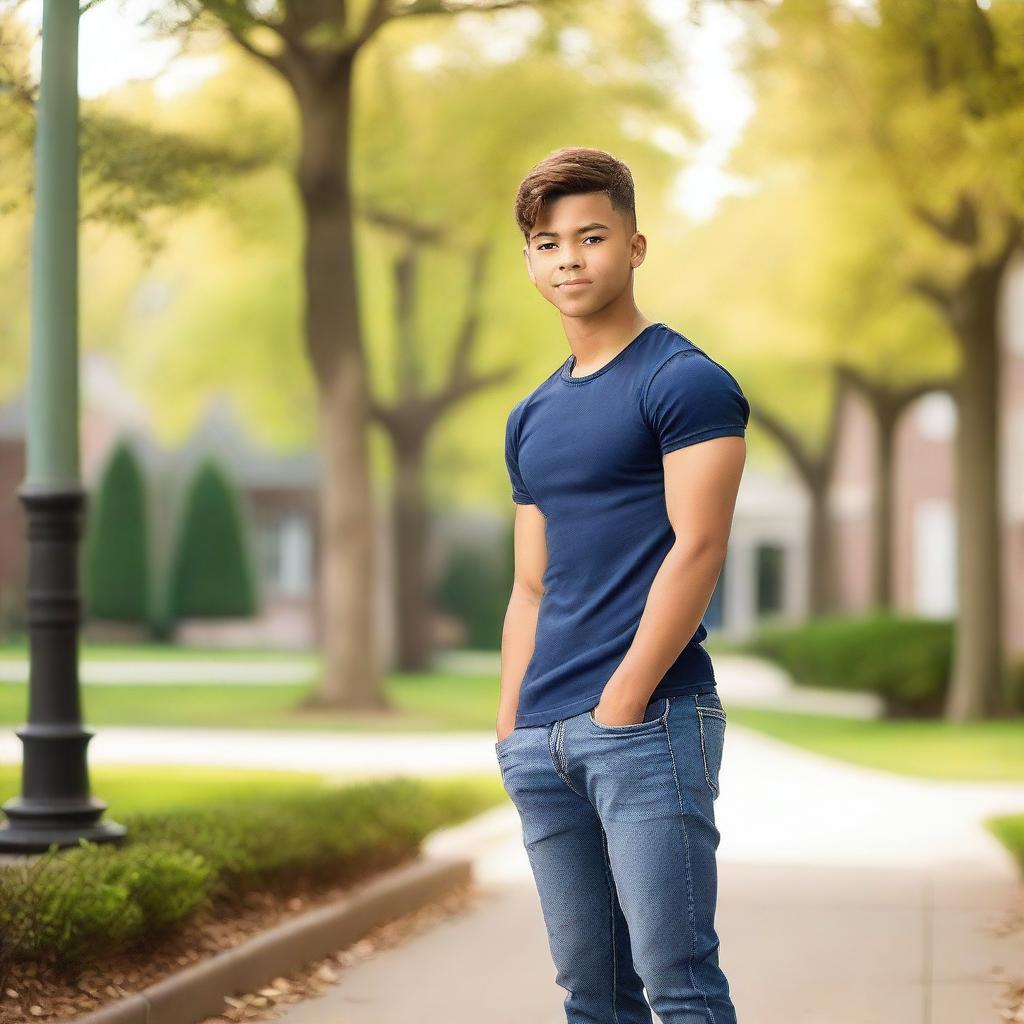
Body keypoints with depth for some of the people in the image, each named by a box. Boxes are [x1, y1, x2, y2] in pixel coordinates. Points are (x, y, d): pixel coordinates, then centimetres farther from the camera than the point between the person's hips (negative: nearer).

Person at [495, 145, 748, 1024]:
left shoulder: (685, 382, -3)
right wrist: (511, 725, 11)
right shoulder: (532, 419, 19)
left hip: (652, 722, -7)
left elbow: (698, 549, -12)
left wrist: (622, 702, -16)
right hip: (544, 741, 7)